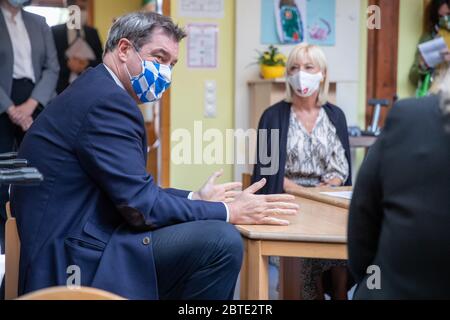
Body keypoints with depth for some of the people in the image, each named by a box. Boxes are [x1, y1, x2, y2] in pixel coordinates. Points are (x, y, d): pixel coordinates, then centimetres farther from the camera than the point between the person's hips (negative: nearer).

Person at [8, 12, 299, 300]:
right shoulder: (108, 100, -16)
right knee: (221, 240, -20)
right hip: (74, 263, -11)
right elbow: (141, 206, -19)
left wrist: (195, 199, 14)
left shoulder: (97, 91, 15)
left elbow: (132, 192, 17)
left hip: (74, 245, 11)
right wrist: (228, 211, -10)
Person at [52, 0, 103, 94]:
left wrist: (88, 64, -11)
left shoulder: (92, 32, 12)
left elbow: (101, 60, 9)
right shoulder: (54, 31, 2)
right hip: (62, 88, -2)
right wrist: (67, 65, -17)